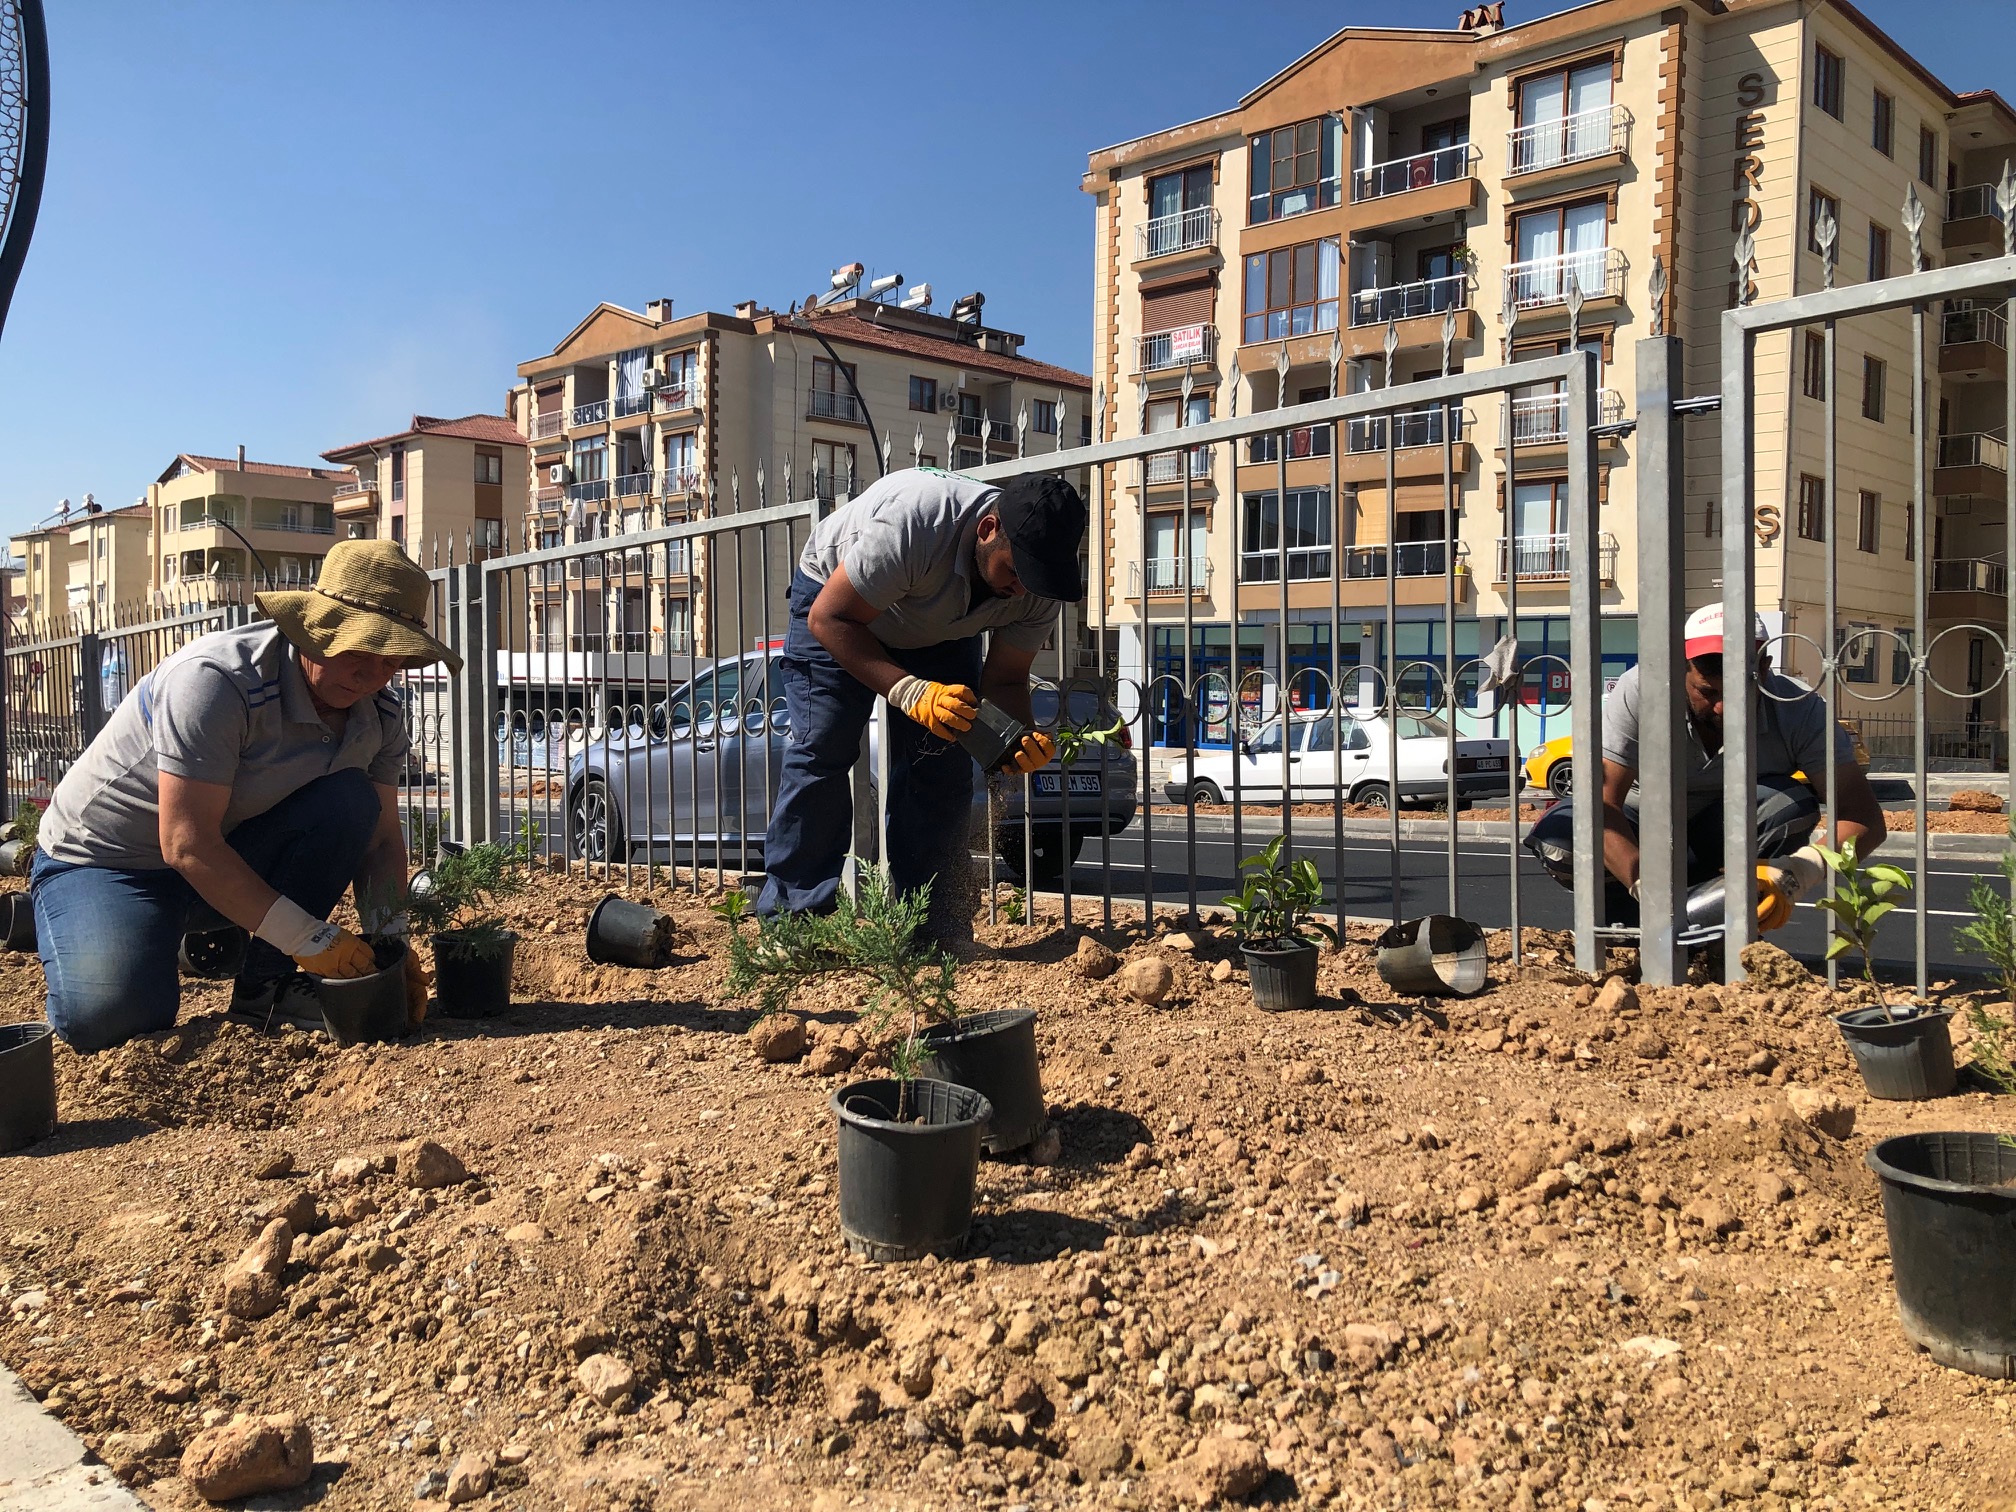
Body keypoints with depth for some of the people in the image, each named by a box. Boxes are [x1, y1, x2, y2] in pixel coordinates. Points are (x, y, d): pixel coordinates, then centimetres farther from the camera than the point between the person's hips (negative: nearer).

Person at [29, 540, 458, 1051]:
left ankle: (266, 987, -9)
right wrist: (309, 939, -32)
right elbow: (187, 845, -31)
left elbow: (382, 839, -1)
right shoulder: (216, 680, -30)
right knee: (109, 1018, -30)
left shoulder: (380, 717, -8)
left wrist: (390, 938, -19)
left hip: (232, 851, 6)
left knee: (349, 803, -20)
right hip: (103, 861, -6)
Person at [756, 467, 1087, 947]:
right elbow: (829, 619, -34)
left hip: (942, 629, 4)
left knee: (943, 769, -7)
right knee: (820, 751, -17)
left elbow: (1004, 681, -14)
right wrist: (910, 692, -46)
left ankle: (937, 935, -2)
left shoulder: (1038, 587, -25)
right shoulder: (913, 519, -43)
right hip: (836, 598, -4)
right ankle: (792, 919, -12)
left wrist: (1025, 740, -36)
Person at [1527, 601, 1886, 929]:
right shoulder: (1639, 691, -25)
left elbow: (1864, 817, -25)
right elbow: (1603, 801, -30)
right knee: (1556, 838, -32)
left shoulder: (1799, 710, -21)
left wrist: (1801, 869, -46)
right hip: (1644, 825, -1)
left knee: (1794, 802, -30)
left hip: (1728, 835, 2)